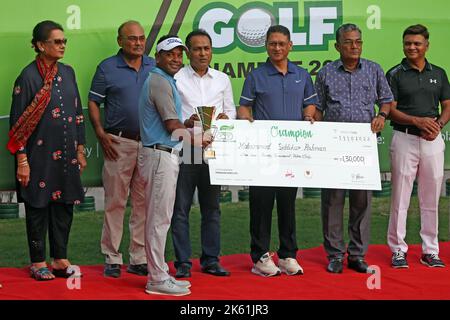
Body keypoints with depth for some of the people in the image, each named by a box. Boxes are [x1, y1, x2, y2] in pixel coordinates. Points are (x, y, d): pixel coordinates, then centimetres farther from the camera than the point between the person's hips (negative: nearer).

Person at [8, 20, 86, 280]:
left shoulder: (68, 73, 8)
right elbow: (18, 121, -10)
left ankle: (60, 259, 20)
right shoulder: (28, 77, -9)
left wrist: (80, 149, 12)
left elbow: (78, 113, 14)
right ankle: (38, 263, 14)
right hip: (40, 155, -6)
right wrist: (22, 159, -13)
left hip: (66, 154, 6)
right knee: (38, 206, 3)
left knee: (65, 205, 9)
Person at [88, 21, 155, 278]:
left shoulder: (154, 67, 10)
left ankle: (140, 259, 14)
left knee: (144, 203, 7)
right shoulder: (107, 68, 0)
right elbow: (93, 103, 2)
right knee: (115, 202, -1)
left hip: (150, 143, 4)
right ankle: (112, 259, 7)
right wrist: (101, 134, -9)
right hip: (119, 143, -3)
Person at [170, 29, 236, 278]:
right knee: (181, 208, -1)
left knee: (211, 207, 9)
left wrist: (225, 117, -3)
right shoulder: (175, 79, 0)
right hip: (184, 147, -4)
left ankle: (211, 259, 17)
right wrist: (185, 122, -18)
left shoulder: (222, 79, 13)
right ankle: (183, 262, 5)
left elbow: (231, 109, 18)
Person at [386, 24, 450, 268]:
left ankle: (430, 251, 15)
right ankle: (398, 250, 8)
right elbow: (391, 110, -4)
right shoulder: (395, 74, 1)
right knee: (400, 197, -1)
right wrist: (417, 121, -18)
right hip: (404, 139, -3)